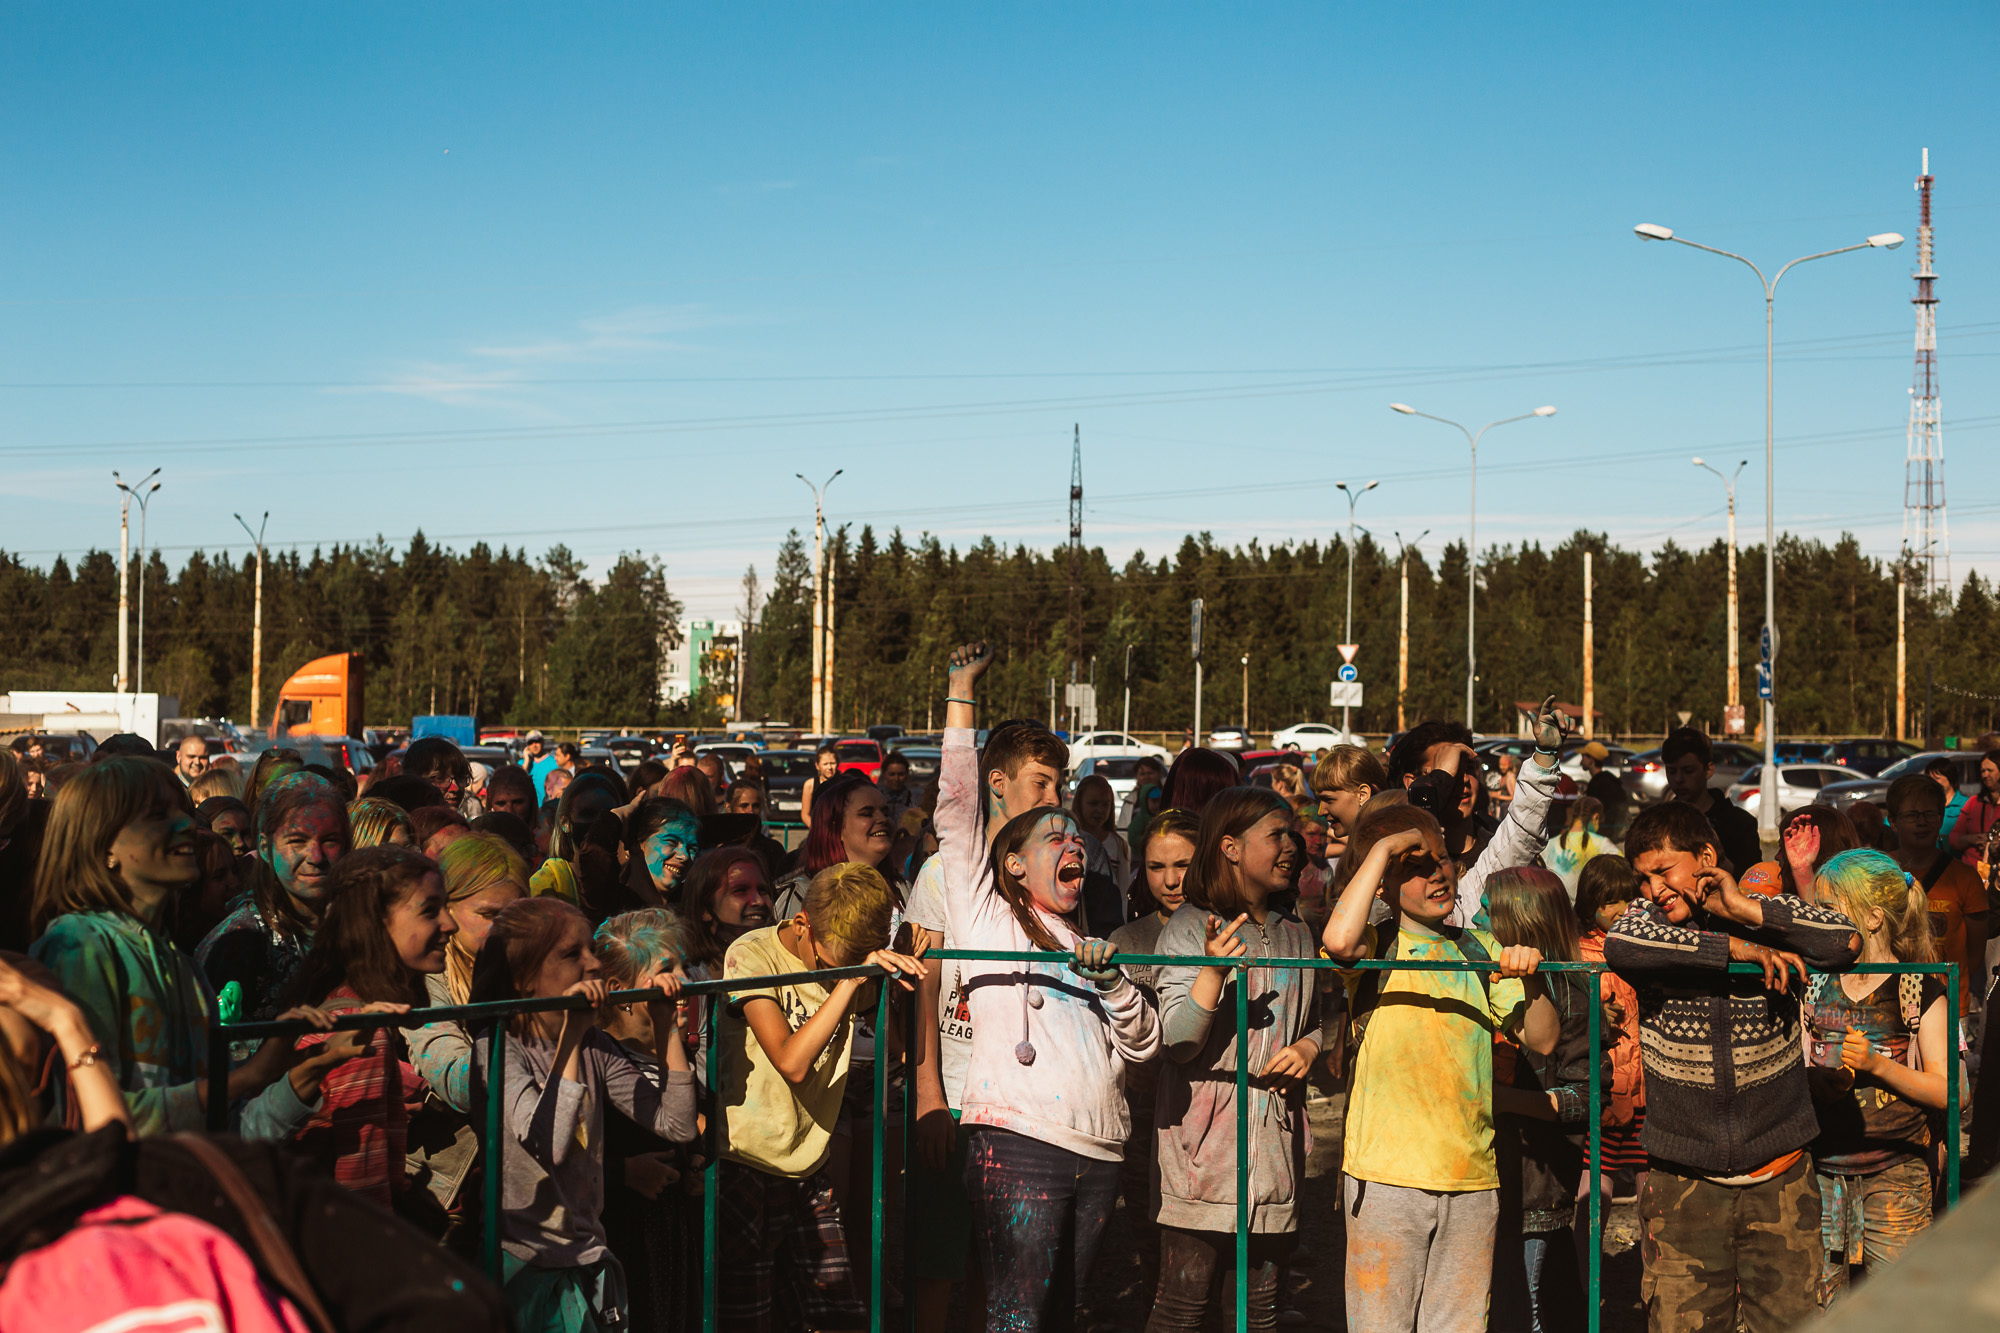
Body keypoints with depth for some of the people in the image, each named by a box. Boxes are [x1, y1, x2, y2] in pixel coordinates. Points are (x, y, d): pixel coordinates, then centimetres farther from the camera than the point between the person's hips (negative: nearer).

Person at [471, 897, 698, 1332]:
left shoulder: (596, 1048, 7)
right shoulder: (495, 1048, -11)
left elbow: (678, 1125, 1)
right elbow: (550, 1145, -27)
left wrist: (665, 1024, -2)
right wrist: (572, 1035, -23)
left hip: (583, 1264, 6)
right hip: (517, 1261, -6)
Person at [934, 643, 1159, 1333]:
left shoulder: (1082, 946, 25)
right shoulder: (988, 919, 10)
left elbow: (1142, 1042, 18)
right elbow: (957, 810, 4)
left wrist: (1111, 978, -1)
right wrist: (960, 691, 6)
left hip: (1097, 1151, 6)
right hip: (1018, 1140, -6)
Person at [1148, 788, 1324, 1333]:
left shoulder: (1295, 934, 15)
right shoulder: (1189, 929, -4)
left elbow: (1317, 1022, 27)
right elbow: (1177, 1042, -12)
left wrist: (1307, 1049, 4)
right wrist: (1213, 973, -27)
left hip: (1275, 1140, 6)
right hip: (1203, 1142, -5)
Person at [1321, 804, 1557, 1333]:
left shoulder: (1481, 951, 15)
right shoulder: (1375, 947, 2)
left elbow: (1542, 1040, 11)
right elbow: (1338, 940, -24)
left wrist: (1530, 981, -9)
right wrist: (1382, 848, -13)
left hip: (1472, 1175, 4)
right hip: (1387, 1170, -4)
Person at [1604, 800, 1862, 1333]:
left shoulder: (1768, 916, 3)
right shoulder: (1649, 917, 1)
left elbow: (1847, 942, -14)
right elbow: (1620, 945, -24)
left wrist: (1745, 911, -16)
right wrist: (1739, 949, -19)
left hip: (1779, 1180, 1)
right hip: (1684, 1184, -1)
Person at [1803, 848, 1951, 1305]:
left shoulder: (1921, 990, -3)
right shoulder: (1816, 986, 8)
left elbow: (1946, 1091, -6)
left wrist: (1877, 1065, -17)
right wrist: (1824, 1083, -5)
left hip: (1894, 1173, -4)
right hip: (1823, 1168, 4)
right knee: (1815, 1300, 3)